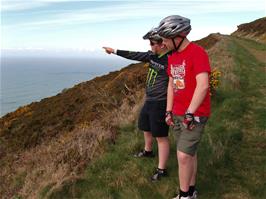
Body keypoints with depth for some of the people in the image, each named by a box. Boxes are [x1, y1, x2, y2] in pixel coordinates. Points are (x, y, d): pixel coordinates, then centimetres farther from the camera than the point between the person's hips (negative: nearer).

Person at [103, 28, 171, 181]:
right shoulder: (153, 55, 4)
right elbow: (135, 55, 14)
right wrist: (114, 51, 20)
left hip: (160, 104, -9)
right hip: (149, 101, 9)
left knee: (161, 137, 0)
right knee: (146, 128, 26)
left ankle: (162, 170, 12)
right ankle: (148, 151, 51)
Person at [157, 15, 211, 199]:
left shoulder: (197, 52, -16)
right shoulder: (172, 57, 9)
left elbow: (203, 85, -24)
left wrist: (190, 113, -25)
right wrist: (169, 111, 11)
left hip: (195, 114, -7)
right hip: (178, 114, 7)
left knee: (183, 156, -7)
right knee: (189, 152, 15)